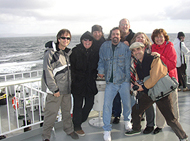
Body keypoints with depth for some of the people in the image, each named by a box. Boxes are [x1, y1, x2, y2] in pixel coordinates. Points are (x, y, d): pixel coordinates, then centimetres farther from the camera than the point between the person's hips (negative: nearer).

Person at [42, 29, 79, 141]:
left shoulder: (68, 53, 10)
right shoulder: (51, 53, -13)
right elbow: (47, 72, -16)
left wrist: (70, 85, 15)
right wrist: (54, 89, -17)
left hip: (67, 89, 7)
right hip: (55, 90, -7)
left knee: (67, 111, 19)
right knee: (51, 113, 0)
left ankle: (69, 129, 37)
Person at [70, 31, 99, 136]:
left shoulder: (95, 52, 6)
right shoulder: (75, 51, -5)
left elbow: (96, 66, 17)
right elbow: (71, 66, -4)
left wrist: (94, 76, 6)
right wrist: (75, 78, -9)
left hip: (90, 83, 4)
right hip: (78, 83, -4)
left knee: (90, 103, 10)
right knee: (78, 104, 4)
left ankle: (79, 121, 34)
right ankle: (77, 127, 19)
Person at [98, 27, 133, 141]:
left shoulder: (125, 47, 1)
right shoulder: (105, 46, 6)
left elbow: (128, 65, 0)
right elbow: (101, 60, 13)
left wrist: (128, 80, -3)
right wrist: (101, 70, -3)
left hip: (124, 81, 0)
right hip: (110, 81, 1)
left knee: (127, 103, 9)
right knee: (107, 104, -7)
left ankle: (127, 120, 40)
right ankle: (107, 129, 8)